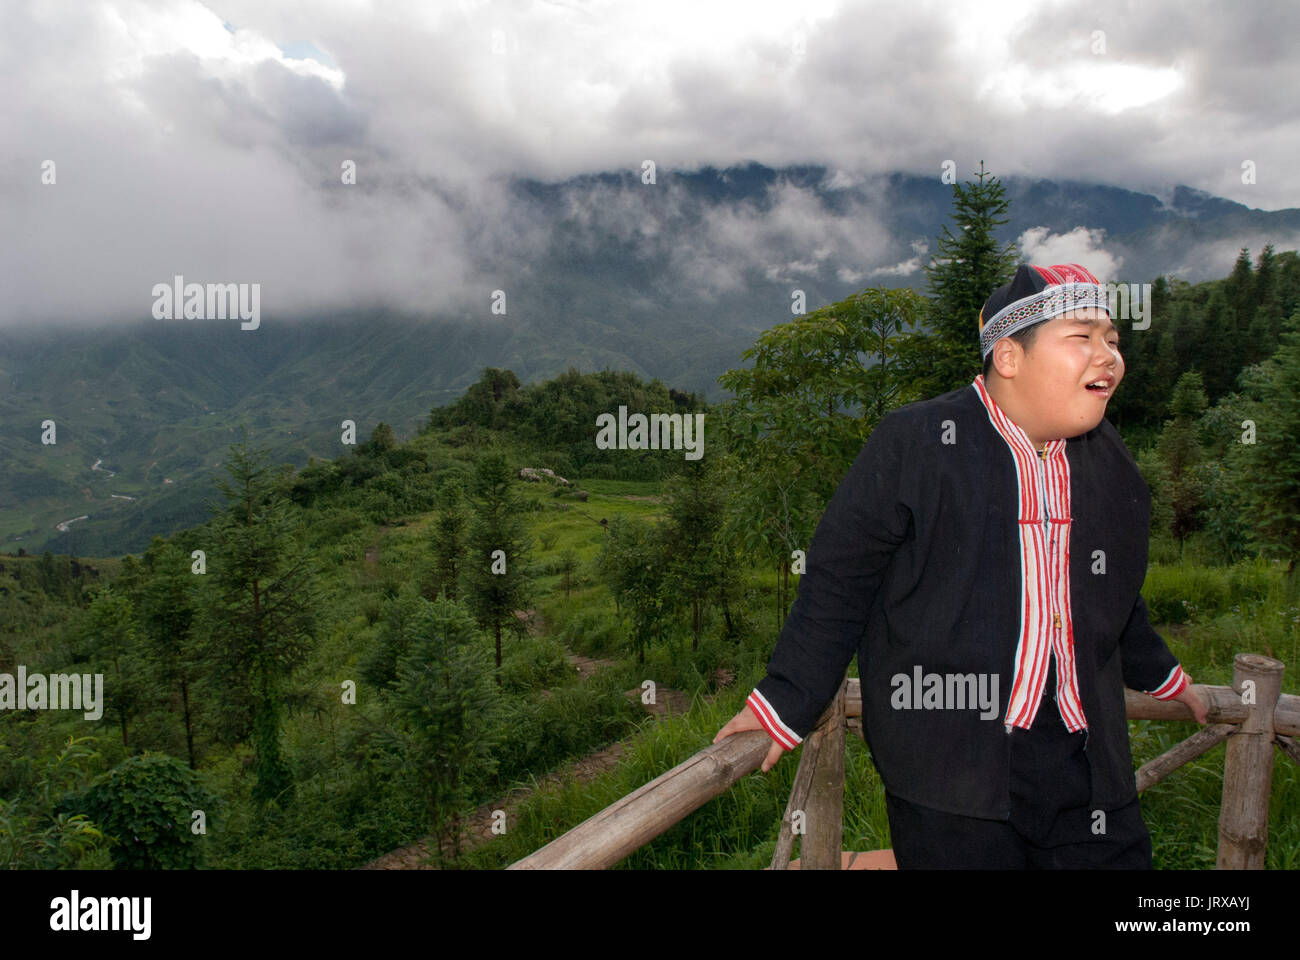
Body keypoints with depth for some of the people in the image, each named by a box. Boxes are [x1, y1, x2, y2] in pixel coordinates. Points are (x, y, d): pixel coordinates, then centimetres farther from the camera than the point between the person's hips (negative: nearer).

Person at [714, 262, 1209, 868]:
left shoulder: (1110, 462, 9)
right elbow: (838, 584, -7)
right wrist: (785, 702, -6)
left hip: (1082, 752, 6)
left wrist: (1161, 676, 36)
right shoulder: (913, 443, -10)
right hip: (946, 759, -5)